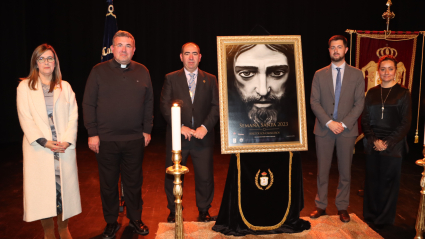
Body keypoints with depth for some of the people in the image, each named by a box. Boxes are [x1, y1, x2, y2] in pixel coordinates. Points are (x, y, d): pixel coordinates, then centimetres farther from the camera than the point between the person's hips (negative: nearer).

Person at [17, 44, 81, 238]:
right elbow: (25, 119, -3)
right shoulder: (25, 87, 4)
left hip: (64, 147, 2)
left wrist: (67, 140, -10)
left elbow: (73, 116, 4)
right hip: (39, 148, -1)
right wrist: (44, 142, -13)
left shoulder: (65, 87, 11)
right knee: (42, 188, 2)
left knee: (64, 186, 4)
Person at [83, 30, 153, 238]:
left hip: (135, 139, 1)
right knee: (108, 183, 10)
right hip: (106, 139, -1)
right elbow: (88, 104, -1)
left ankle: (135, 219, 30)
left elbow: (148, 103, 8)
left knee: (134, 182, 12)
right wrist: (92, 133, -5)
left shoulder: (142, 71, 6)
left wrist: (147, 130, 5)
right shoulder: (99, 71, 0)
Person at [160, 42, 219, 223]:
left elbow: (216, 106, 2)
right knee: (173, 176, 8)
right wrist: (180, 126, -12)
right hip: (177, 136, 0)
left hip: (203, 137, 1)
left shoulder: (210, 79, 8)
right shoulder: (171, 78, 5)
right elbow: (165, 106, -2)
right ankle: (174, 211, 28)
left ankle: (204, 210, 26)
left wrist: (205, 127, -11)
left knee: (205, 177, 5)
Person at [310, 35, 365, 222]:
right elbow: (314, 102, -1)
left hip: (347, 130, 0)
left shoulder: (357, 75, 5)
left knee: (345, 171, 8)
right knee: (322, 170, 6)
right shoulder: (319, 74, 5)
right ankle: (321, 206, 19)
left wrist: (344, 124, -12)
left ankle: (342, 207, 22)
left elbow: (359, 103, 0)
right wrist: (329, 122, -13)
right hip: (324, 129, 0)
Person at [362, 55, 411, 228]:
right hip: (372, 145, 2)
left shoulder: (403, 93, 0)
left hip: (392, 146, -2)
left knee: (388, 181, 5)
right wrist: (374, 140, -8)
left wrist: (387, 143, -12)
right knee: (372, 180, 8)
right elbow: (365, 120, 6)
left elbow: (405, 123, -3)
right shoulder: (372, 93, 8)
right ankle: (370, 216, 22)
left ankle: (385, 219, 21)